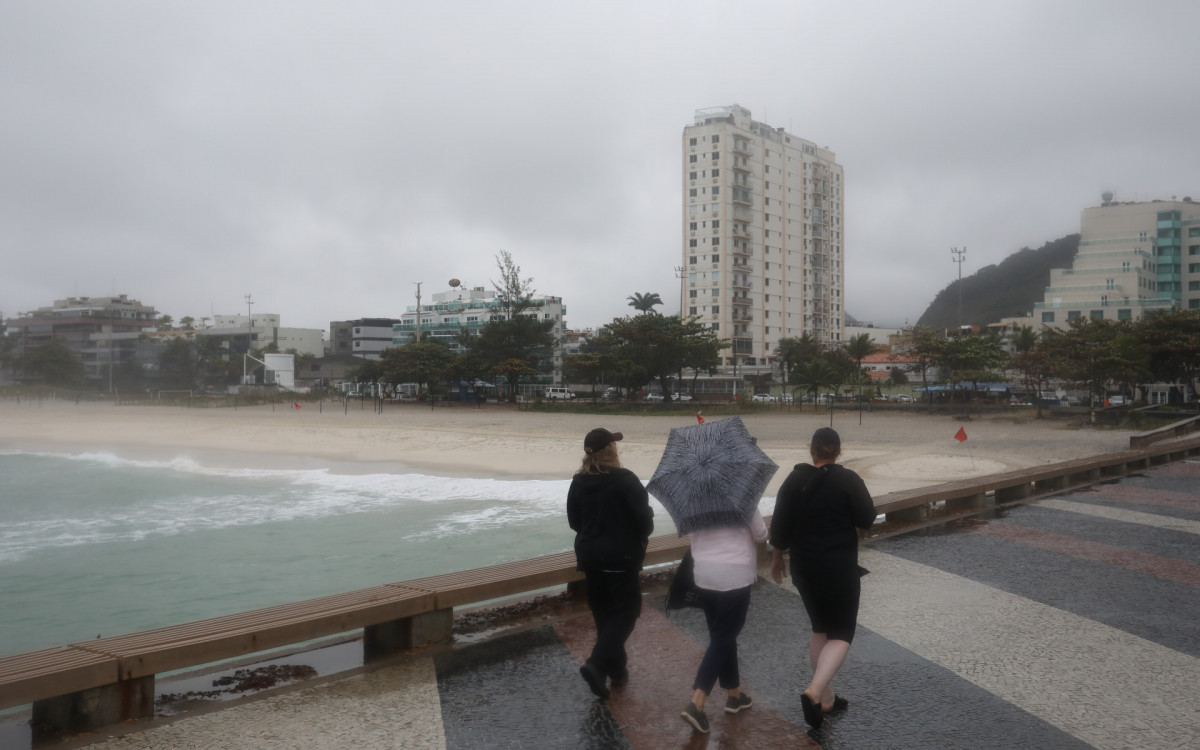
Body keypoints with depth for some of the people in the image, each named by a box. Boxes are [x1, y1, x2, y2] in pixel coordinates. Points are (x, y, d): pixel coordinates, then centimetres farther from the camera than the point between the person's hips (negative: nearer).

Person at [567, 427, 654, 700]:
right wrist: (642, 535, 5)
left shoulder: (578, 482, 1)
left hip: (589, 555, 6)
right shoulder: (625, 480, -17)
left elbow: (574, 520, 9)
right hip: (622, 557, -6)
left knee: (603, 612, 16)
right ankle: (597, 664, -11)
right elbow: (644, 519, -16)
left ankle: (616, 669, 23)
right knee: (626, 610, 4)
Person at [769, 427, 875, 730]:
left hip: (804, 567, 5)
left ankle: (826, 699, 23)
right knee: (841, 634, 4)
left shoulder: (794, 480, 0)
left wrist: (777, 557, 14)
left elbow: (780, 525, 1)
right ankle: (814, 691, -19)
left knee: (820, 629, 19)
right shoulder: (848, 480, -11)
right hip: (840, 568, -4)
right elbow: (867, 519, -9)